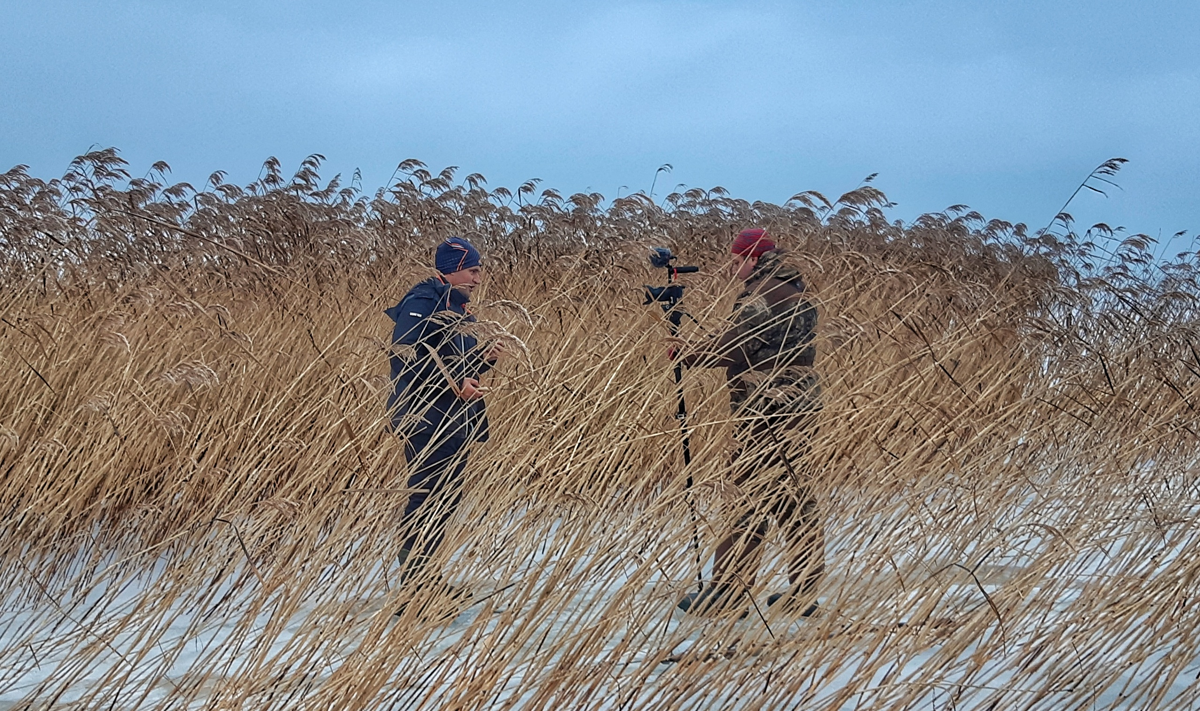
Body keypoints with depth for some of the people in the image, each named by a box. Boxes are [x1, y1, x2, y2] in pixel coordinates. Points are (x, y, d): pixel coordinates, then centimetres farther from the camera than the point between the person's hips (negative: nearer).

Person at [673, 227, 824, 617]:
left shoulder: (765, 293, -10)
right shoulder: (793, 292, 19)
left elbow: (733, 348, -15)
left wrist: (684, 357, -3)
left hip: (767, 408, -10)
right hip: (799, 405, 10)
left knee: (751, 496, -8)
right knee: (794, 496, 10)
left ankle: (728, 591, -7)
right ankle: (803, 593, 13)